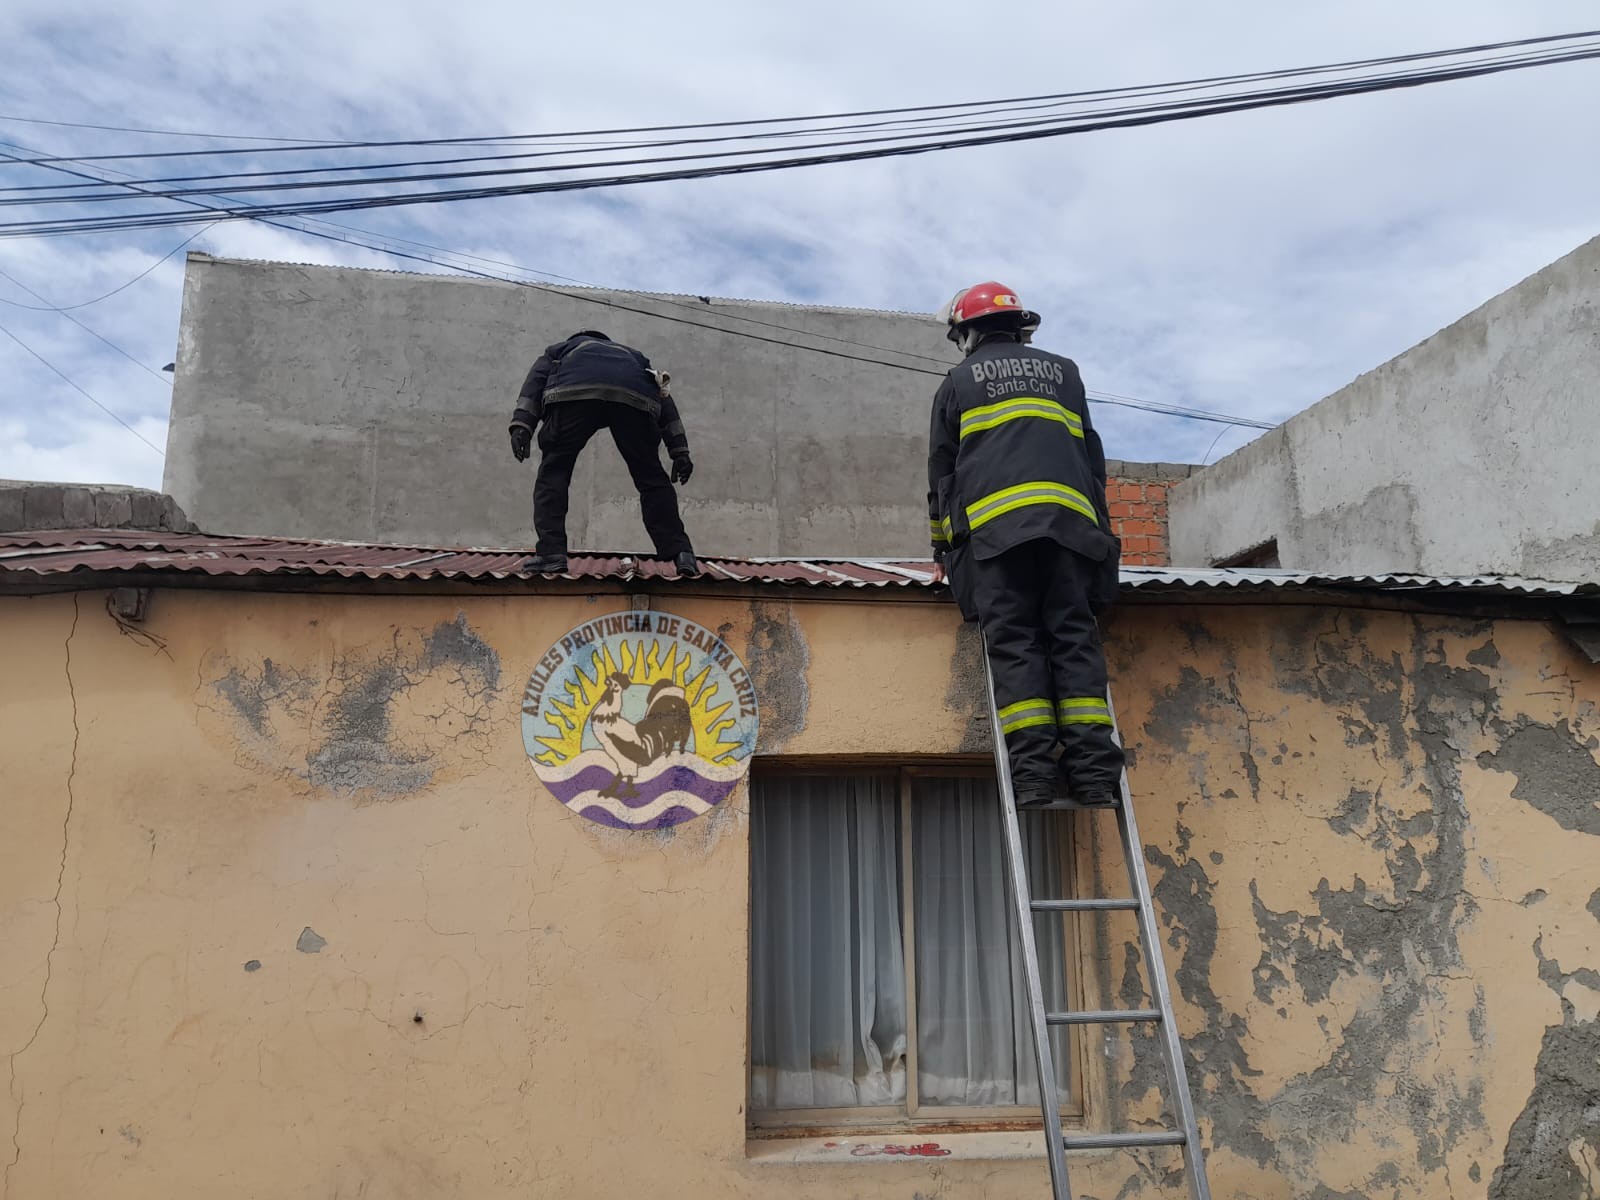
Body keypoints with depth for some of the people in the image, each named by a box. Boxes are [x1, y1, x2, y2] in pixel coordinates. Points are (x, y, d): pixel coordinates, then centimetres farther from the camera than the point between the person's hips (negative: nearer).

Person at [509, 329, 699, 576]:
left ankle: (551, 553, 1)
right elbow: (663, 398, 30)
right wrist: (680, 450, 21)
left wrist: (522, 424, 6)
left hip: (573, 390, -1)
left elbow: (536, 378, 20)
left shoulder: (560, 349, 42)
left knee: (554, 473, 12)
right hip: (635, 396, 2)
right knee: (652, 479, 14)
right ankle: (681, 553, 5)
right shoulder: (633, 354, 46)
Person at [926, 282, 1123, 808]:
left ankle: (1034, 769, -16)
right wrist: (1099, 529, 32)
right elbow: (1093, 457, 26)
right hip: (1069, 520, 2)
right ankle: (1092, 769, -12)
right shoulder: (1062, 371, 26)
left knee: (1014, 642, -6)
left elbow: (941, 469, 18)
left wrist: (943, 547, 26)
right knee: (1074, 638, -2)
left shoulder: (959, 380, 19)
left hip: (994, 524, -2)